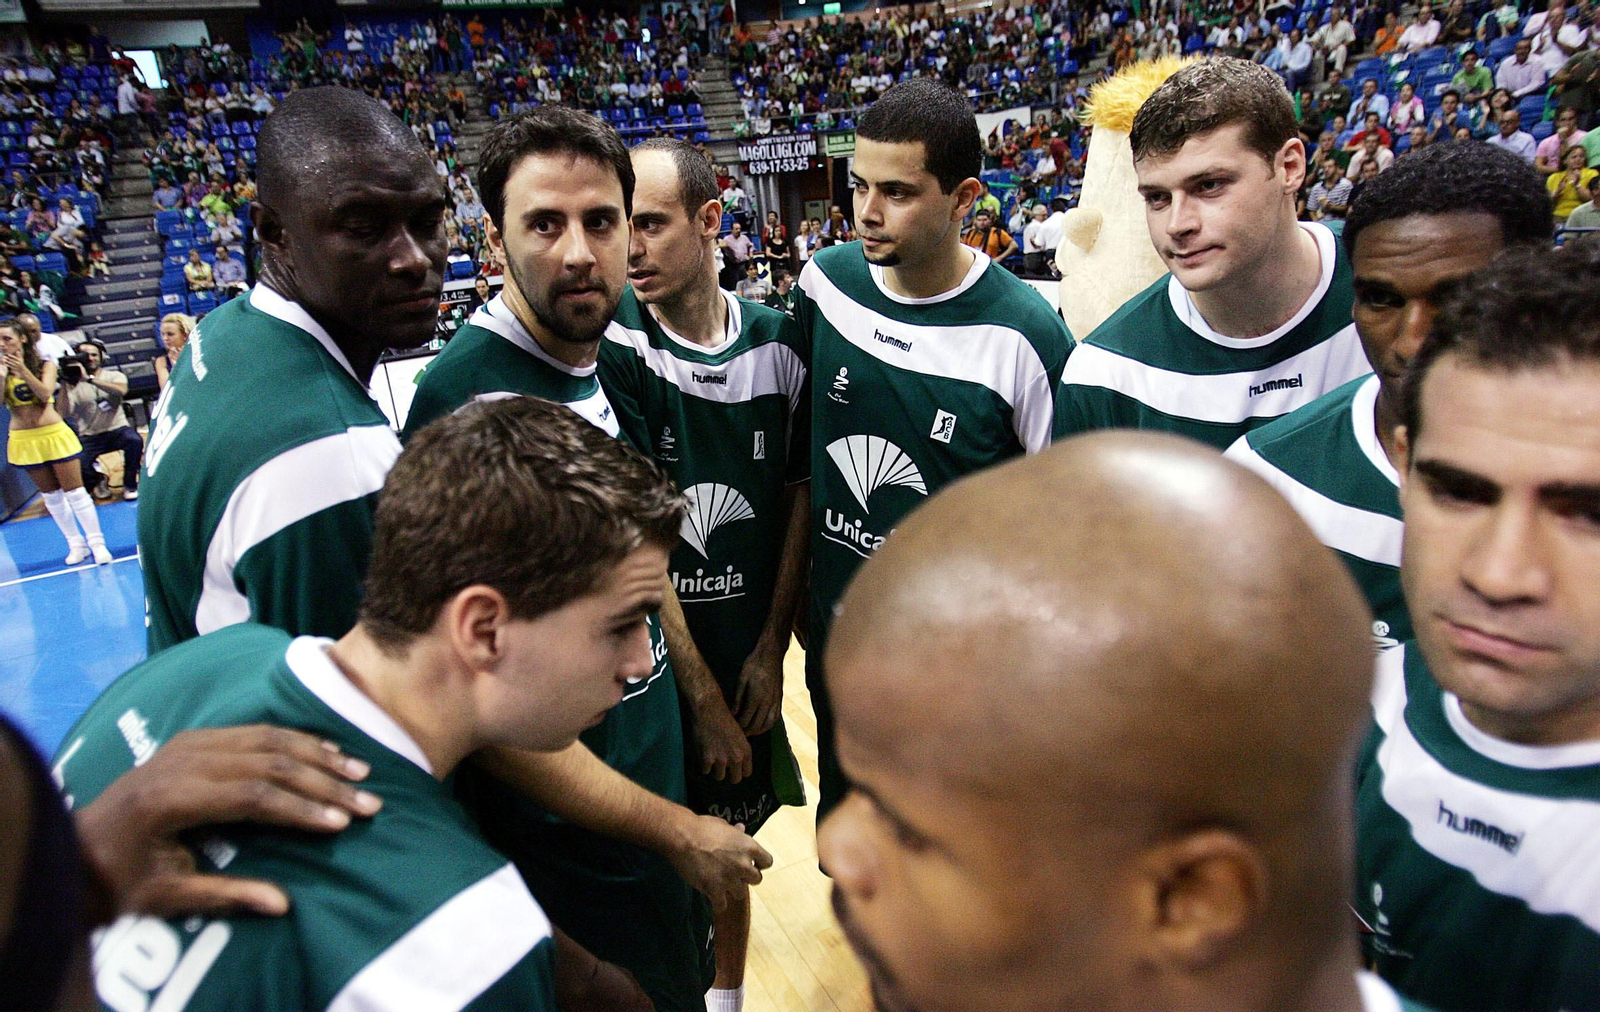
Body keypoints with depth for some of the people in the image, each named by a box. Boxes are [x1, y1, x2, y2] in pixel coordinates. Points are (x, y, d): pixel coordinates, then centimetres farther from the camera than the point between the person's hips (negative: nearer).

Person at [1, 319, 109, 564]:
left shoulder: (45, 365, 0)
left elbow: (45, 393, -16)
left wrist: (23, 371, -26)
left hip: (55, 435, -3)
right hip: (24, 441, 3)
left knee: (75, 492, -3)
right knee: (51, 496, 9)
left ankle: (97, 543, 2)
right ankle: (76, 544, 18)